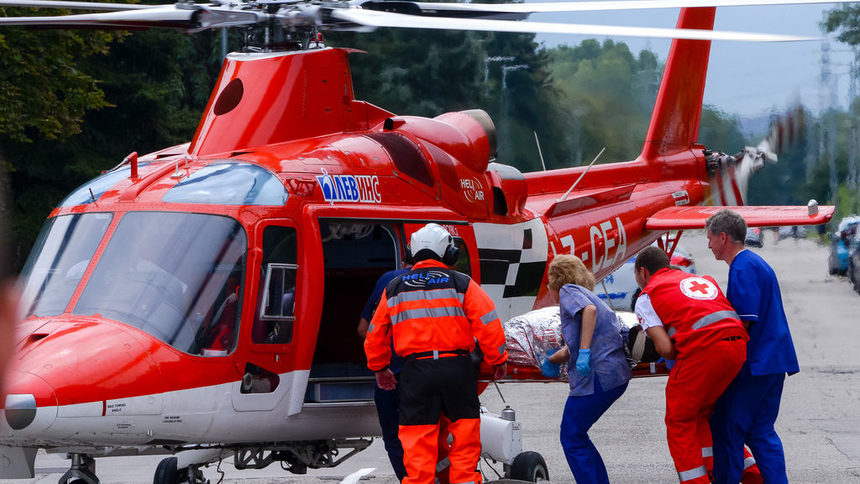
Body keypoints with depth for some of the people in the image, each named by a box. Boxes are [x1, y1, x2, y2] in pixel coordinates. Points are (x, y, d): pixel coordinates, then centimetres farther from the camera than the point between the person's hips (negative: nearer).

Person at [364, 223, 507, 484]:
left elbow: (376, 335, 16)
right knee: (464, 433, 8)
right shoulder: (462, 284, 1)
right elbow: (488, 324, -4)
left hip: (415, 372, 2)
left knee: (417, 442, 5)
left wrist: (379, 368, 31)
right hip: (457, 366, -2)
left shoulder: (393, 288, 10)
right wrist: (497, 360, 9)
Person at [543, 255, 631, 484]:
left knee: (571, 438, -1)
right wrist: (551, 360, 47)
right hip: (617, 374, 9)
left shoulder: (569, 290, 1)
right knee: (576, 435, 17)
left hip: (598, 376, -9)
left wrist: (584, 353, -26)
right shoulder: (587, 295, 27)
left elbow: (589, 310, -22)